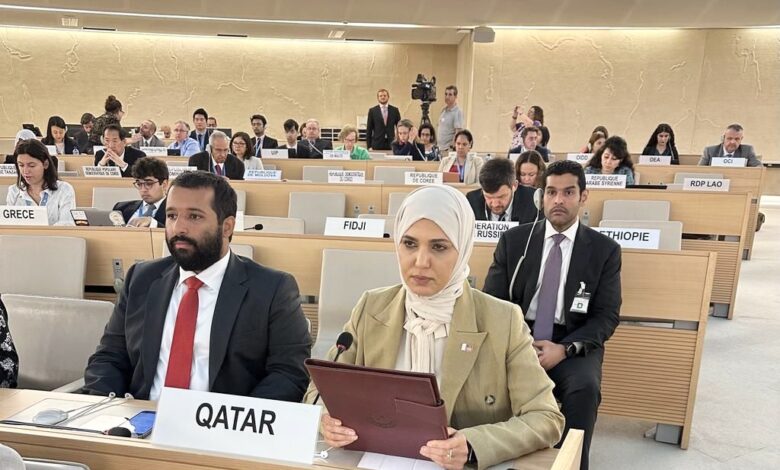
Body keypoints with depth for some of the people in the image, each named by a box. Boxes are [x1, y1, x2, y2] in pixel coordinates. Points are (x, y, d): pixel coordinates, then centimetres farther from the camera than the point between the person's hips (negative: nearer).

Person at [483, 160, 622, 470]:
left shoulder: (604, 249, 3)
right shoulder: (513, 240, 5)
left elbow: (607, 316, -2)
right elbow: (492, 301, 4)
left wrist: (564, 349, -18)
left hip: (574, 343, 0)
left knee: (584, 387, -32)